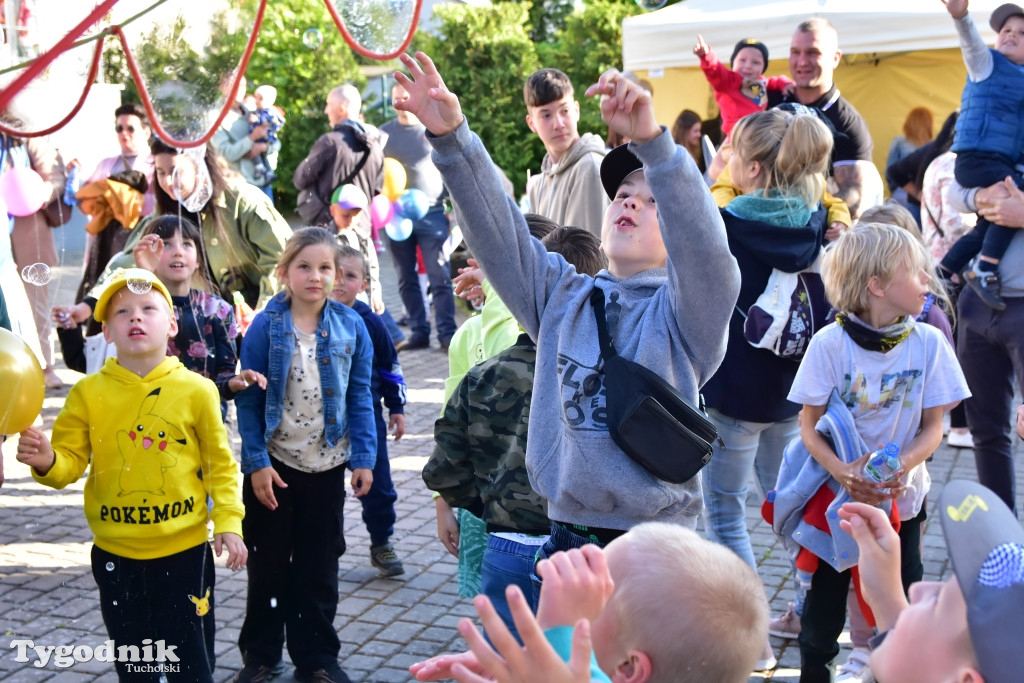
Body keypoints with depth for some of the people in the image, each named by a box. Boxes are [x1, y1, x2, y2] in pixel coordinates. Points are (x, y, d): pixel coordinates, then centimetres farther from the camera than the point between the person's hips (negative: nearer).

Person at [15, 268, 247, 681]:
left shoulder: (197, 390, -8)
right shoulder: (88, 392, -5)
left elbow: (220, 462, -2)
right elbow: (70, 461, -4)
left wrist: (228, 522, -9)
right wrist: (46, 461, -26)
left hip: (184, 549, -2)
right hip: (115, 553, 2)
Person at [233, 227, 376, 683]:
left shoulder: (351, 326, -4)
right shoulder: (265, 326, -10)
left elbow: (360, 397, 0)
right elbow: (248, 399, -8)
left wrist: (363, 457, -4)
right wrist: (256, 463, -12)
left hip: (326, 463, 2)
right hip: (273, 464, -1)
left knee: (319, 564, 12)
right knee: (268, 562, 13)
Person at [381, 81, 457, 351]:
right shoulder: (384, 134, 9)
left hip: (432, 214, -3)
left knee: (440, 277, -5)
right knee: (407, 279, 6)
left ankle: (447, 333, -1)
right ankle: (419, 332, 13)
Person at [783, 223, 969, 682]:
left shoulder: (928, 343, -8)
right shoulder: (830, 344, -14)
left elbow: (933, 427, -3)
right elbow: (809, 426, -9)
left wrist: (903, 465, -21)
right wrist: (841, 472, -25)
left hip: (901, 497, 2)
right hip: (835, 496, -2)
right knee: (824, 605, 9)